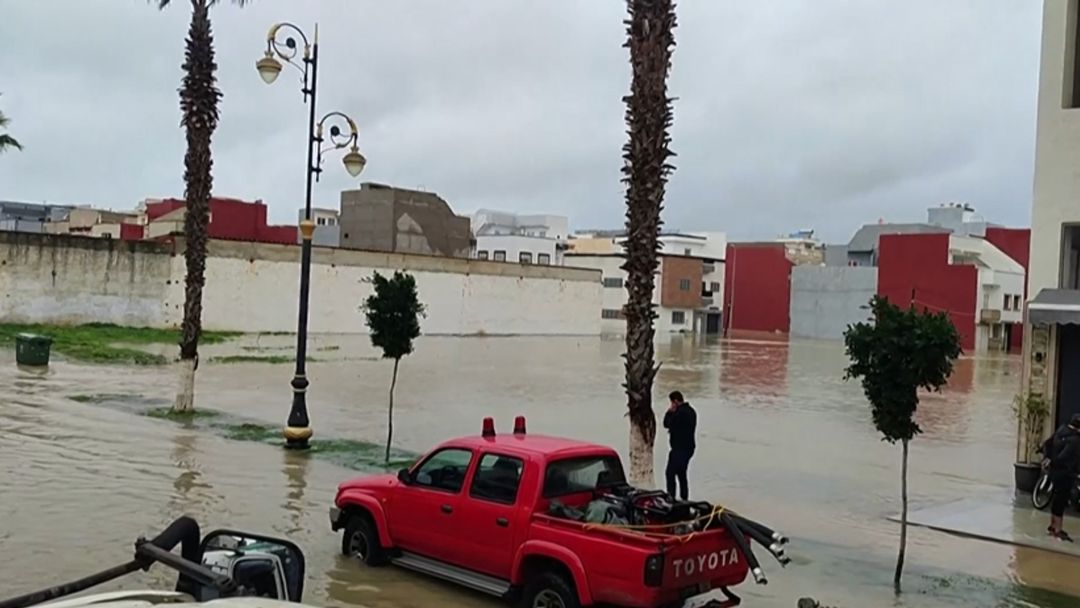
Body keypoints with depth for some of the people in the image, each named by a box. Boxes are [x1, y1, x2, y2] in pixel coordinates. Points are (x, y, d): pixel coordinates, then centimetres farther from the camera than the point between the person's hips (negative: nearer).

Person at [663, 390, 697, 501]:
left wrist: (669, 412, -4)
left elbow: (667, 424, -15)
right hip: (689, 447, 10)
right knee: (681, 473, 17)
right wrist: (673, 430, 6)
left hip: (680, 449, -10)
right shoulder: (691, 411, 12)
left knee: (670, 473, -5)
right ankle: (684, 498, 20)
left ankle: (671, 497, -7)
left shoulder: (680, 413, -21)